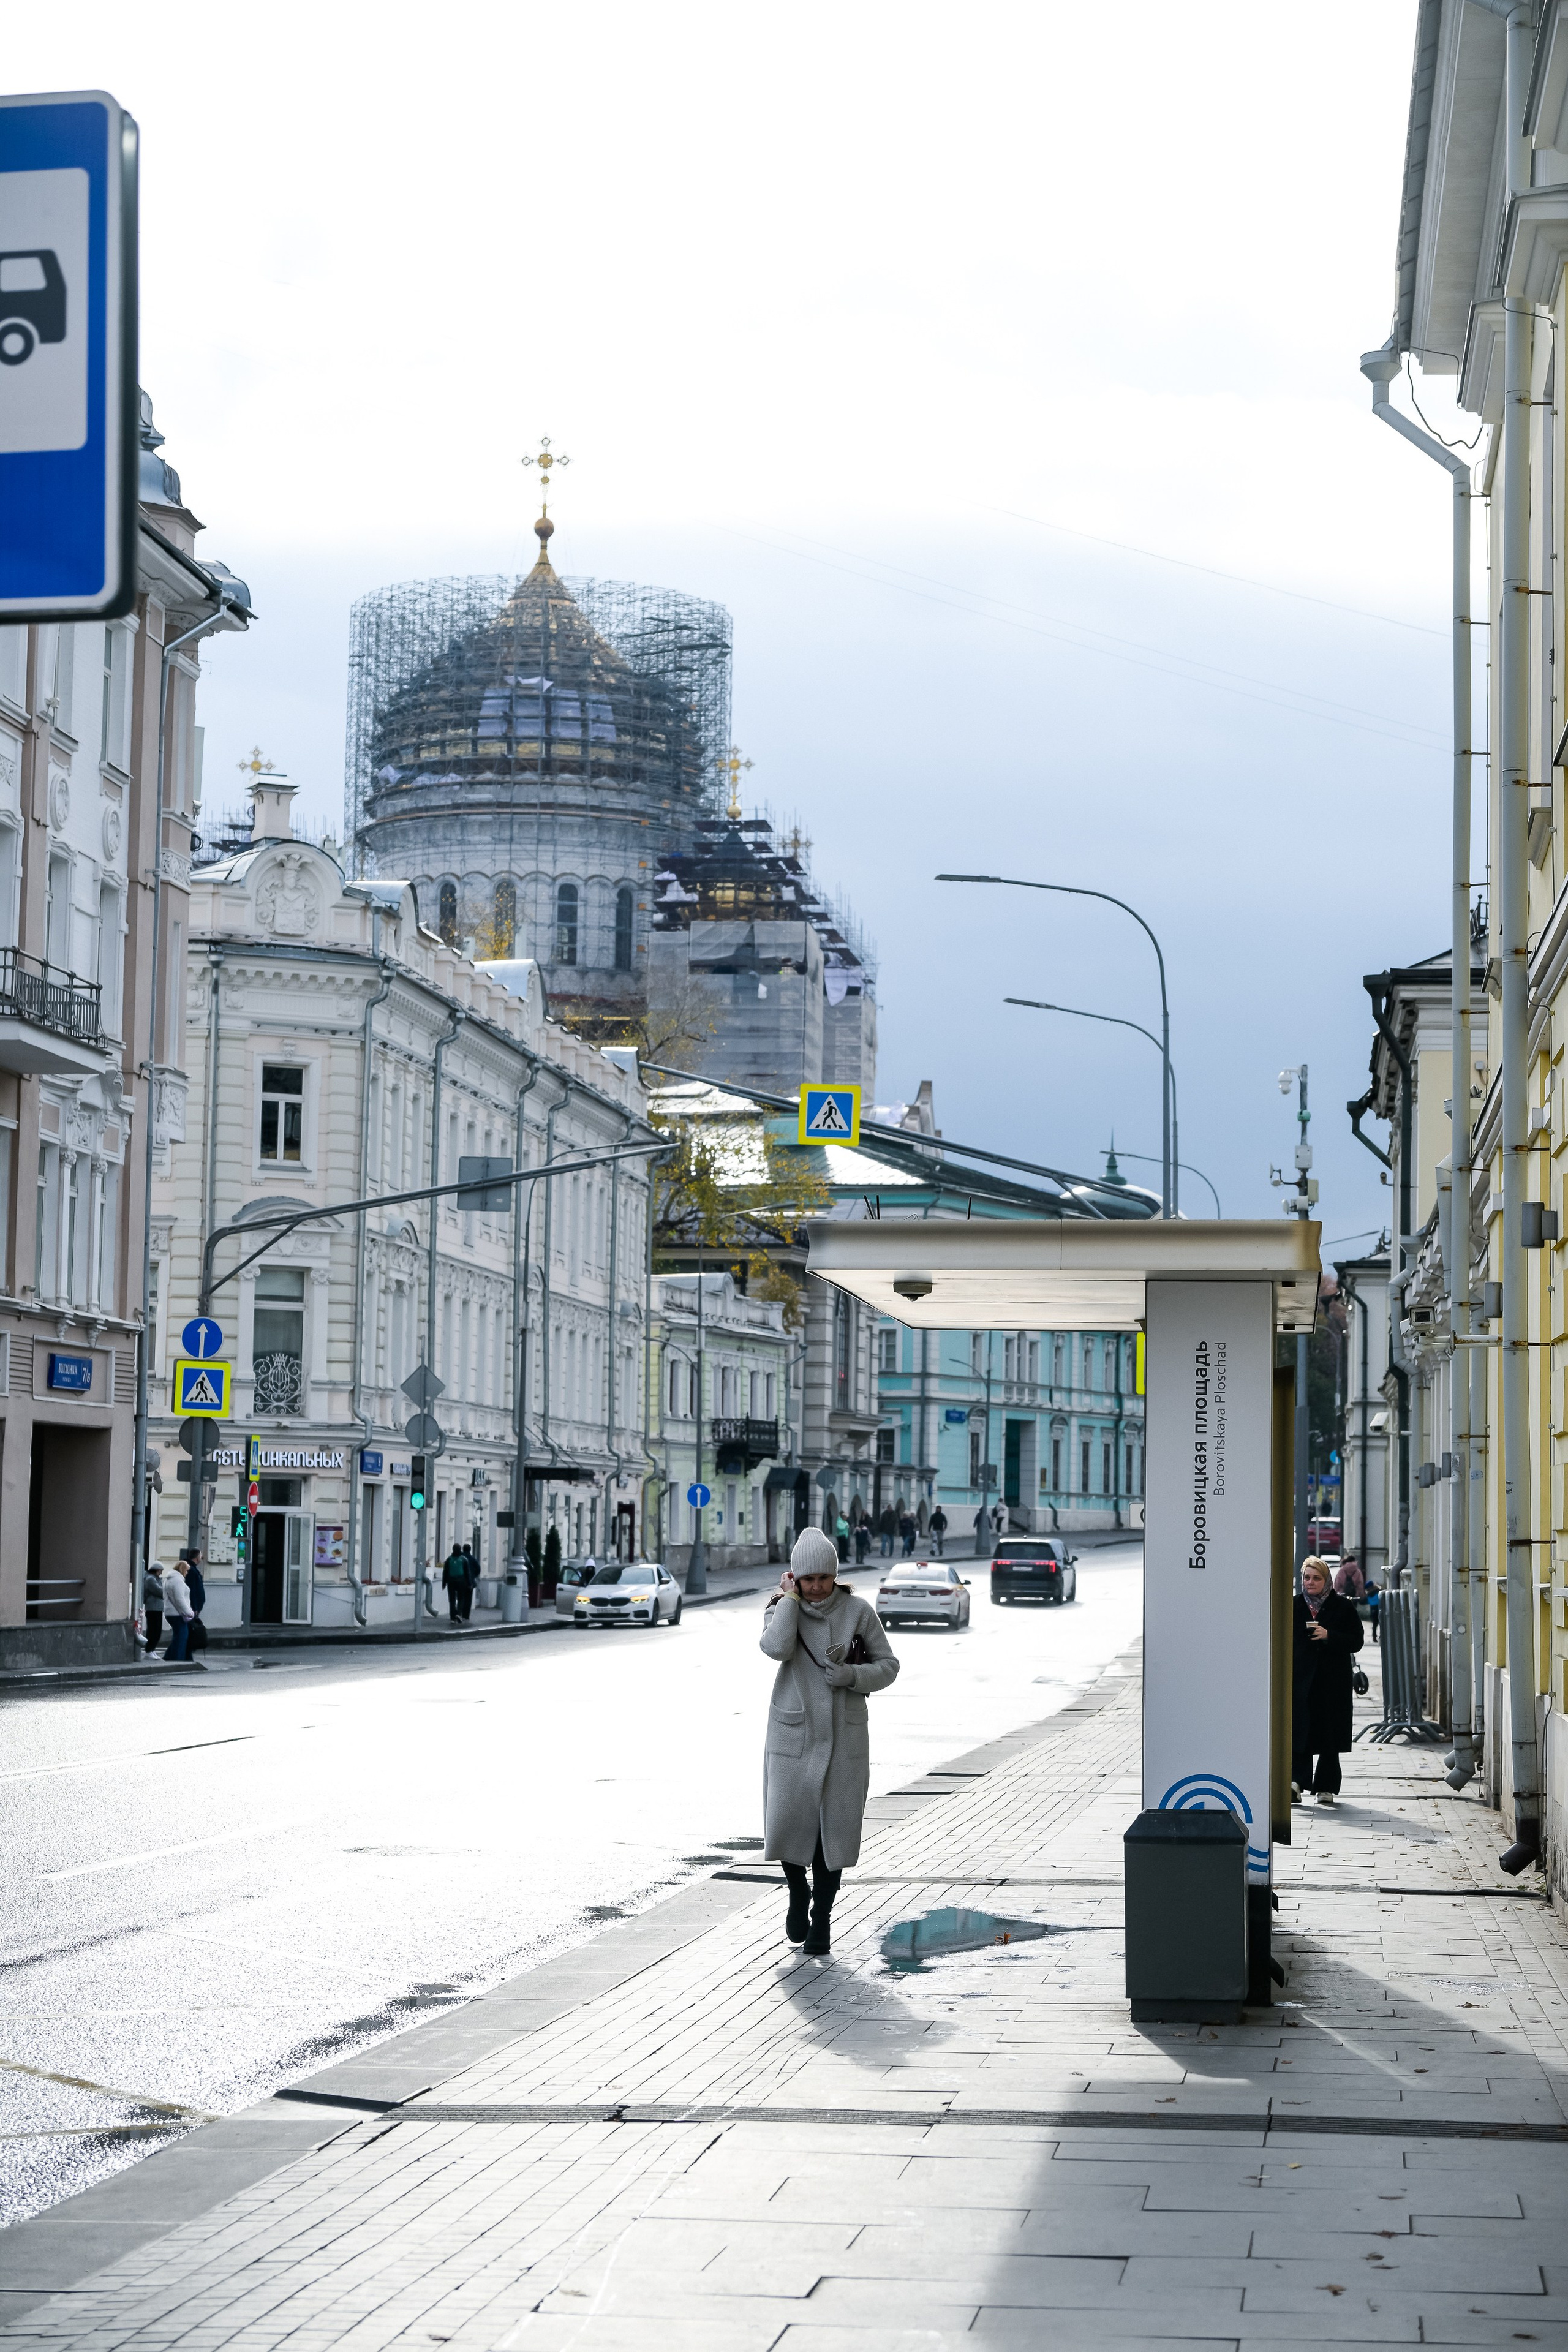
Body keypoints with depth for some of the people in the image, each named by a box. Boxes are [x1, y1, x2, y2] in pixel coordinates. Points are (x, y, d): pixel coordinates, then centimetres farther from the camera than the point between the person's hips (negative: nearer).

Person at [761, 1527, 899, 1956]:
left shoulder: (858, 1611, -2)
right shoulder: (781, 1610, -2)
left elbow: (888, 1664, 2)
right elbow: (776, 1648, -22)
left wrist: (851, 1675, -16)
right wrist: (790, 1598, -14)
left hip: (844, 1737, 0)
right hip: (792, 1734, 0)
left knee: (834, 1827, 2)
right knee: (786, 1821, -5)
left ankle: (821, 1917, 17)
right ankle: (798, 1893, 26)